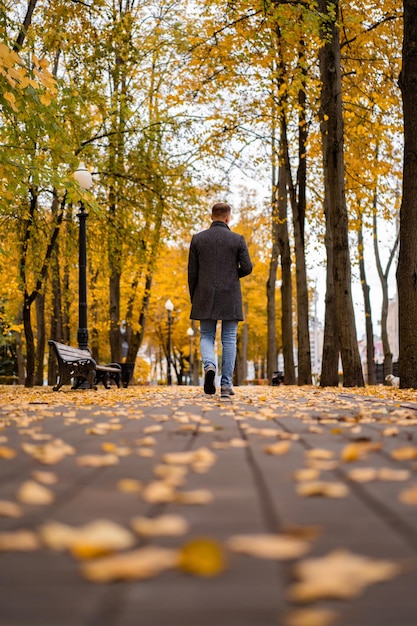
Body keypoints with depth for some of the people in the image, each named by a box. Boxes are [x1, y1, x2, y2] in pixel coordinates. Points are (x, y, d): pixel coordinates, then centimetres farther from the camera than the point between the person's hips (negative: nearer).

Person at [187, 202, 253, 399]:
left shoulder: (197, 239, 2)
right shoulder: (237, 239, -1)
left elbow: (192, 272, 2)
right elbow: (247, 268, -4)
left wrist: (193, 299, 11)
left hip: (205, 297, 1)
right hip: (230, 297, -1)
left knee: (206, 336, 10)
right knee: (229, 340, 5)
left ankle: (209, 366, -19)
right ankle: (226, 384, 3)